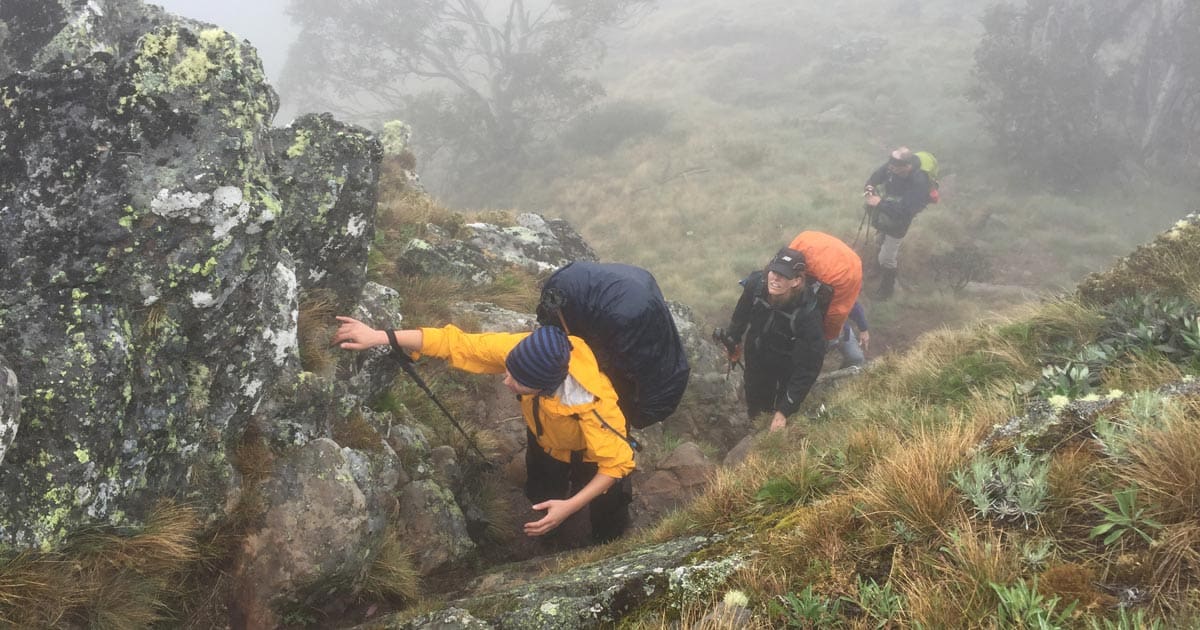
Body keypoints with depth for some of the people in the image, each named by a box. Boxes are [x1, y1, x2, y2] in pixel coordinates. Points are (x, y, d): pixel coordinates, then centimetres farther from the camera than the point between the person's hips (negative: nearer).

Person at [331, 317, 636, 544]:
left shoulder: (594, 407, -49)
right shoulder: (519, 350, -39)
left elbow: (618, 463, -37)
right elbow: (455, 343, -32)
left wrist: (569, 507, -45)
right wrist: (380, 336, -36)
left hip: (592, 454, -4)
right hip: (545, 441, 4)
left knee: (607, 533, 11)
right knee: (540, 500, 23)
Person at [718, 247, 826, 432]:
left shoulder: (808, 312, -39)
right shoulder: (756, 283, -30)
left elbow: (808, 367, -32)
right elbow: (742, 313, -4)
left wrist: (784, 410, -32)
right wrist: (733, 339, 15)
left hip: (789, 365, -3)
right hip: (757, 353, 3)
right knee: (755, 406, 23)